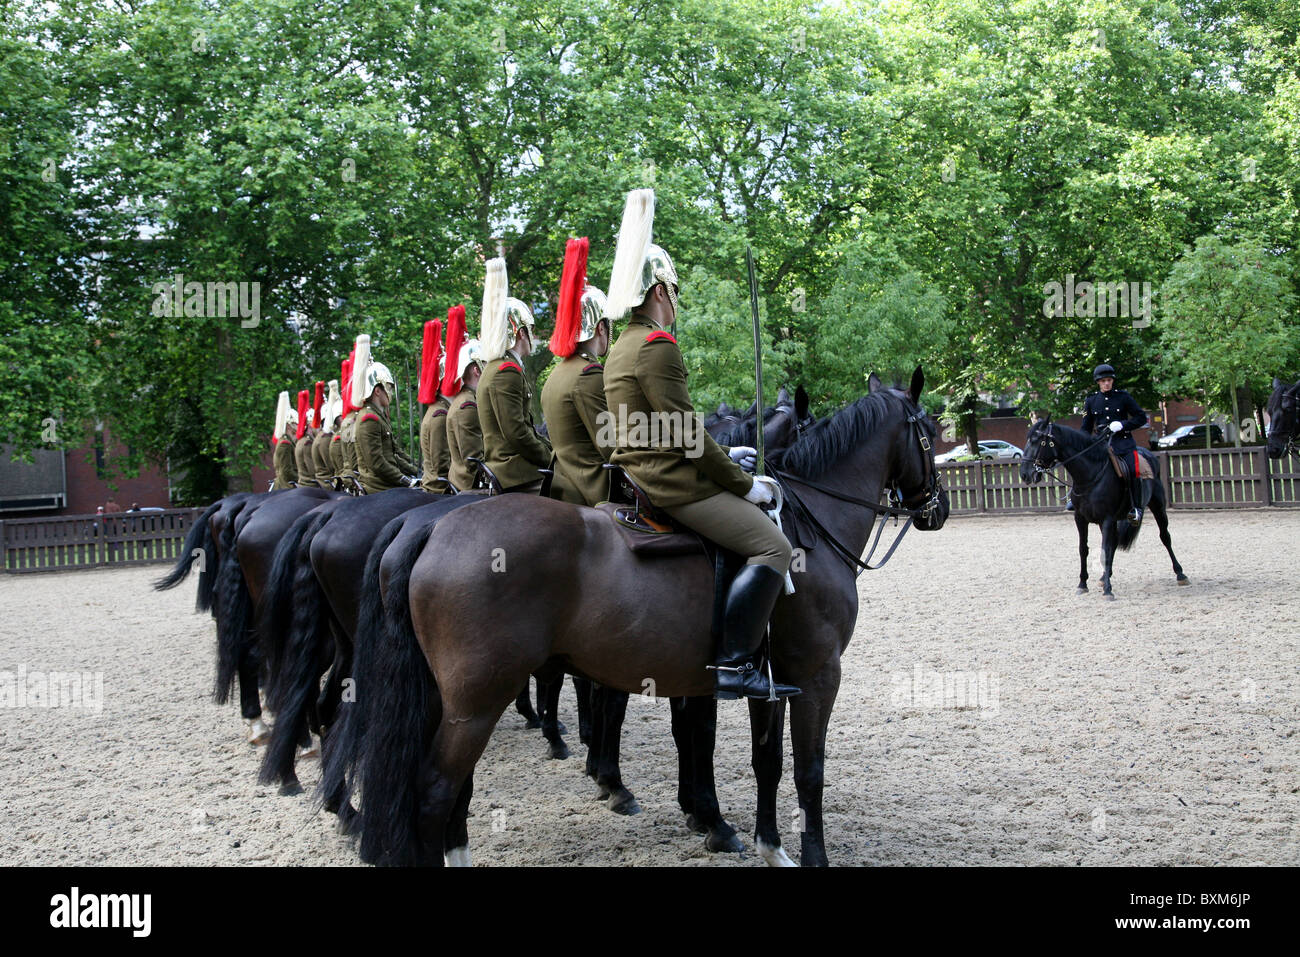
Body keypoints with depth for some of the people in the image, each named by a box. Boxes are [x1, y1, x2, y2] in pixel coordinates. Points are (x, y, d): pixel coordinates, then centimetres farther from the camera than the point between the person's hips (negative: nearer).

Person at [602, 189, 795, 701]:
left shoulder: (622, 349, 18)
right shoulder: (658, 345, -15)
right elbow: (686, 433, -18)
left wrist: (721, 455, 19)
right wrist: (744, 484, -10)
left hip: (638, 476, 11)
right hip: (672, 483, -11)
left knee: (761, 528, 26)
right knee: (772, 546, -15)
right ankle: (734, 663, -20)